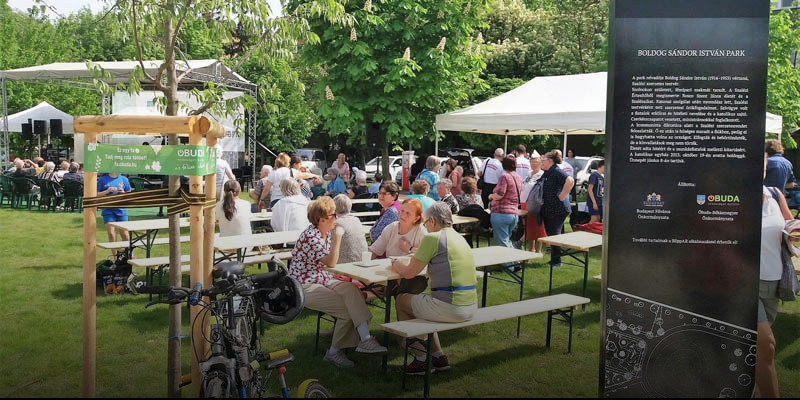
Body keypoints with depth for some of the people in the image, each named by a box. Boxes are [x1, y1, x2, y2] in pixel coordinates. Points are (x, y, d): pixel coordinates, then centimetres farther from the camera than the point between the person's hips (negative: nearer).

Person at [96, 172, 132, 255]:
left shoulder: (124, 179, 8)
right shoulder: (102, 179, 3)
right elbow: (96, 195, 2)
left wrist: (123, 193, -8)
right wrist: (107, 191, -13)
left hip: (121, 209, 1)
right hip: (108, 210, -1)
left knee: (124, 234, 2)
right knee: (111, 234, -4)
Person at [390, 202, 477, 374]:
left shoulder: (433, 238, -10)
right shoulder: (459, 238, 15)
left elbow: (409, 273, -3)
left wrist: (397, 265, 17)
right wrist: (420, 255, 34)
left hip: (449, 307, -8)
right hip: (471, 307, 8)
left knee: (401, 301, 17)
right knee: (421, 302, 32)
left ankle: (421, 359, 20)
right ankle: (439, 355, 27)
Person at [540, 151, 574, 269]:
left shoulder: (557, 172, -17)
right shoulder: (546, 173, 13)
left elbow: (570, 181, -32)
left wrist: (562, 196, -25)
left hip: (558, 210, -9)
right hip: (548, 210, 9)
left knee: (554, 235, -4)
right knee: (550, 235, 14)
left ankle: (556, 262, 6)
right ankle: (554, 260, 24)